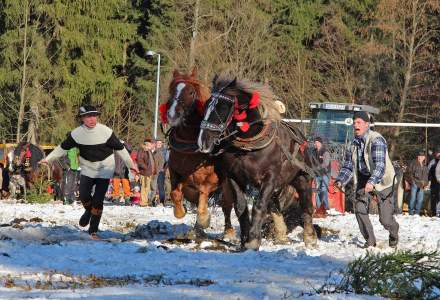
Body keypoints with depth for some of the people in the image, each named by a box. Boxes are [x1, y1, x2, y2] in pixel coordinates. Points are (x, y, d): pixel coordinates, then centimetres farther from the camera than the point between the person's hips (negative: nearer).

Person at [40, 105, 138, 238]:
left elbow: (120, 148, -5)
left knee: (98, 201, -7)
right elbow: (63, 147, 5)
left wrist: (131, 165, 0)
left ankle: (93, 231, 3)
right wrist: (48, 159, 4)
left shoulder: (106, 131, -15)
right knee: (84, 195, -11)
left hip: (104, 169, -2)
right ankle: (88, 211, 25)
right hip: (87, 169, 2)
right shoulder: (76, 133, -9)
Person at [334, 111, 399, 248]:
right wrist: (340, 181, -12)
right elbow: (348, 166, 6)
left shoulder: (376, 140, -23)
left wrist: (372, 182, -47)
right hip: (363, 179, 6)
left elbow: (380, 165, -32)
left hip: (381, 179, -6)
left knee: (385, 218, -5)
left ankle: (394, 233, 29)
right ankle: (370, 241, 5)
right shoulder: (354, 144, 0)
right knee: (360, 208, -11)